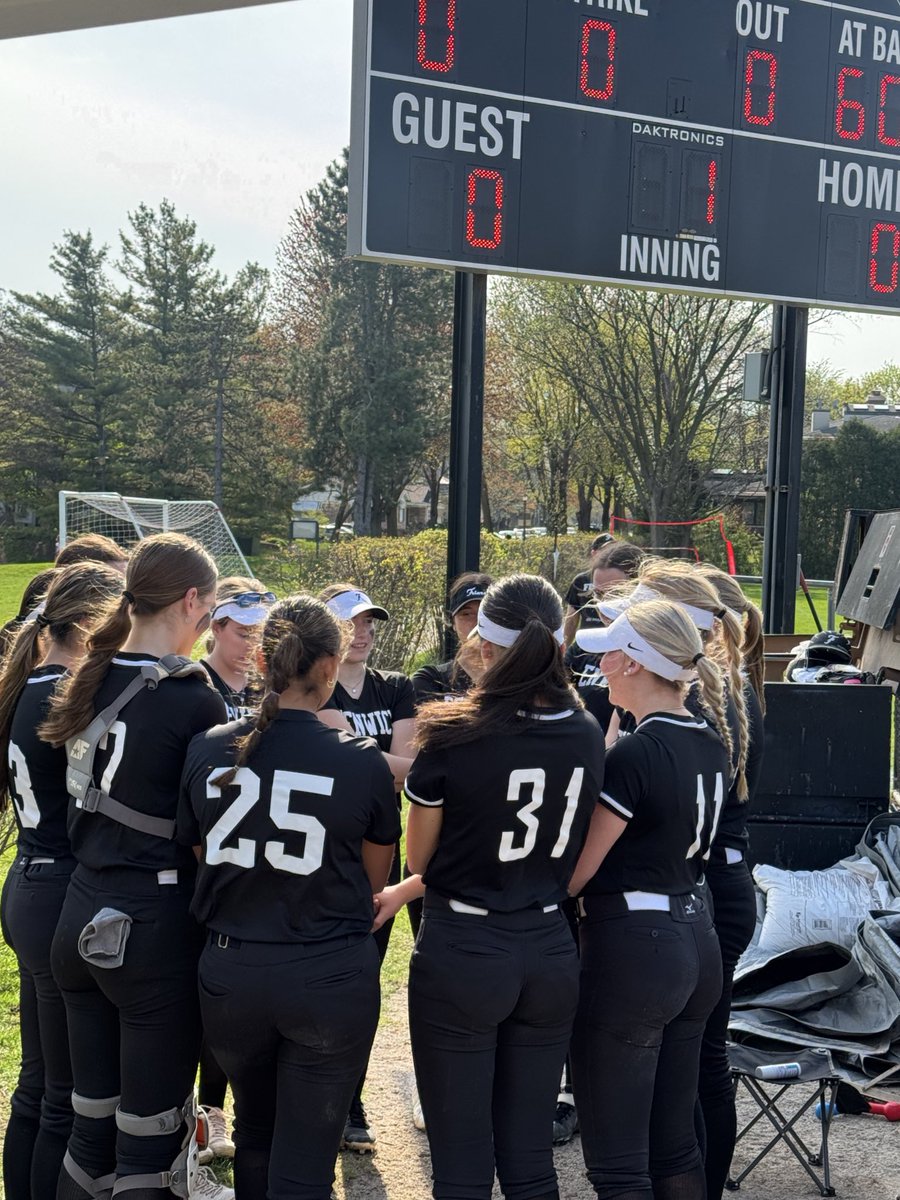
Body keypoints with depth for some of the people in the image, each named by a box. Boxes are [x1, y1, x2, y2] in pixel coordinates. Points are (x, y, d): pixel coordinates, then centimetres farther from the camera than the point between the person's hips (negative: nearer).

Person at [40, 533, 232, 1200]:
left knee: (94, 1123, 18)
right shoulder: (194, 700, -16)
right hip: (156, 924, -7)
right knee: (148, 1137, 5)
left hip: (83, 914, 7)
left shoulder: (90, 682, 4)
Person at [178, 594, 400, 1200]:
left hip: (231, 973, 3)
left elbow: (198, 855, 8)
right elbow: (375, 878, 1)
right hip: (331, 979, -3)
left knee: (255, 1133, 26)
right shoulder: (362, 761, -13)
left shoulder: (208, 752, -6)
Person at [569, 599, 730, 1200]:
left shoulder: (635, 754, -19)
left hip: (632, 950, -9)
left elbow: (571, 876, -15)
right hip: (696, 940, 9)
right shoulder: (712, 743, 6)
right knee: (675, 1144, 18)